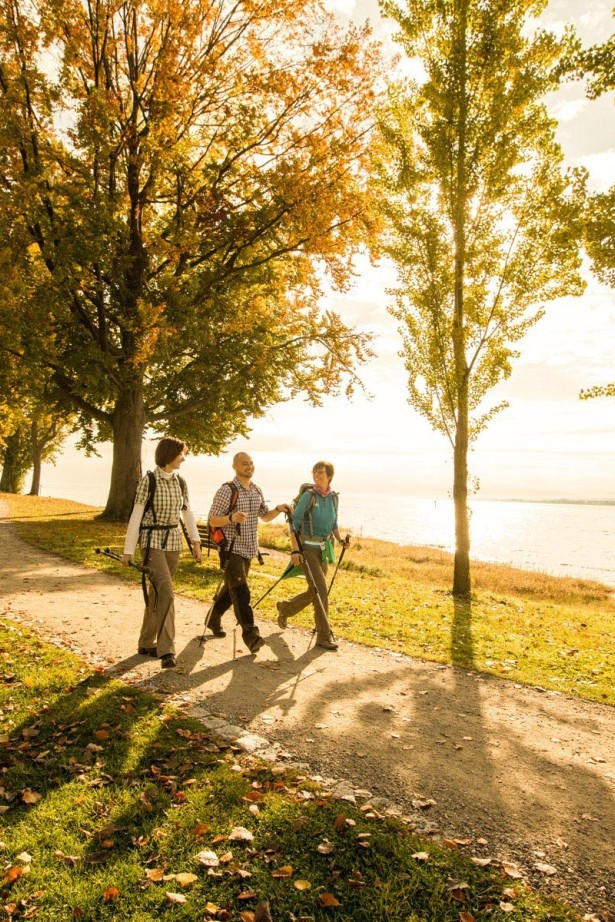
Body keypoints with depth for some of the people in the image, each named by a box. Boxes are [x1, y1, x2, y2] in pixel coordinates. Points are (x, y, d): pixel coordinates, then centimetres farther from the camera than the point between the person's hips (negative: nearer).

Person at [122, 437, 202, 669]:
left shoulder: (180, 483, 6)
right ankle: (166, 650, -14)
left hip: (173, 543, 6)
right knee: (166, 593, -17)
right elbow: (136, 517, -9)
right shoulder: (148, 482, -10)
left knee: (157, 593, 14)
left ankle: (146, 643, 27)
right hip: (152, 542, -6)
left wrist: (196, 541, 6)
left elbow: (188, 514, 14)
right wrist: (128, 551, -9)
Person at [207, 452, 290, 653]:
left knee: (232, 587, 18)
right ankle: (250, 634, -17)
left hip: (249, 549, 7)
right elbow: (212, 520, -13)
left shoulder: (257, 491, 9)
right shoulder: (226, 490, -12)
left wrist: (278, 510, -2)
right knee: (241, 591, -15)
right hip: (231, 548, -7)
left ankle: (214, 618, 38)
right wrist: (231, 518, -32)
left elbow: (265, 516, 19)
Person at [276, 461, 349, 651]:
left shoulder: (333, 498, 5)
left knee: (314, 591, 14)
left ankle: (285, 608, 39)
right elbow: (294, 523, -12)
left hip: (324, 549, 6)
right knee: (320, 590, -12)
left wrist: (340, 539, 4)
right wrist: (294, 550, -19)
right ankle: (324, 636, -1)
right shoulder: (308, 495, -12)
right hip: (307, 548, -6)